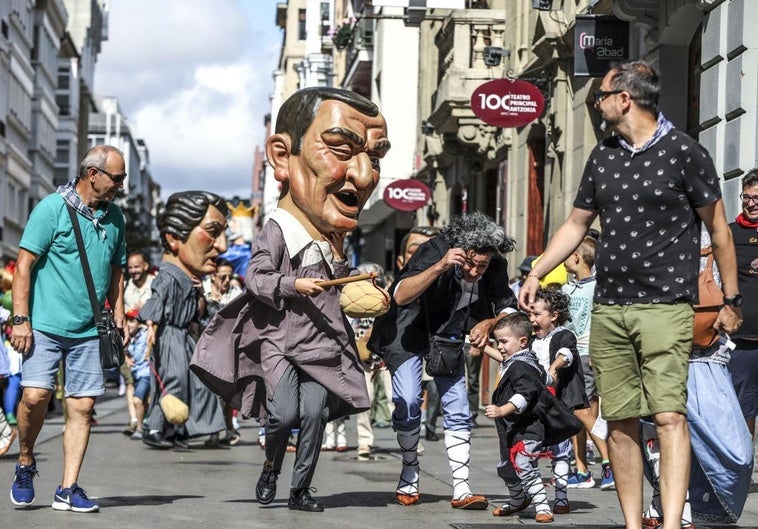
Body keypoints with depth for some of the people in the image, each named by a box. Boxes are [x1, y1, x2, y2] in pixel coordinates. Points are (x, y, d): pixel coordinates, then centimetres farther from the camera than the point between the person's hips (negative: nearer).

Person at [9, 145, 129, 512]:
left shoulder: (114, 216, 12)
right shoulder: (52, 208, -6)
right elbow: (24, 264, -7)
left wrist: (119, 316, 13)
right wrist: (20, 319, -13)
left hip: (88, 331, 5)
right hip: (46, 325, -5)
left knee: (82, 407, 0)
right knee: (35, 395, -15)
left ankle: (68, 489, 5)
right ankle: (25, 463, 11)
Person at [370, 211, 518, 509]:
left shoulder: (495, 267, -19)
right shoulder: (434, 250, -32)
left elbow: (509, 309, -4)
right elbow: (401, 296, -43)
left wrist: (489, 323, -26)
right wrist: (440, 267, -54)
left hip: (448, 334, 4)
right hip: (409, 329, -4)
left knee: (458, 408, -4)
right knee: (408, 400, -17)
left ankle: (461, 489, -4)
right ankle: (409, 476, 1)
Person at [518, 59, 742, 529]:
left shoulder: (684, 153, -2)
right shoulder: (603, 157, 15)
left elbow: (719, 231, 2)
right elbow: (577, 224, 23)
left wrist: (731, 300, 2)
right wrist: (536, 274, 13)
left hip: (665, 308, -5)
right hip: (608, 310, 6)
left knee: (669, 415, -15)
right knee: (620, 423, 3)